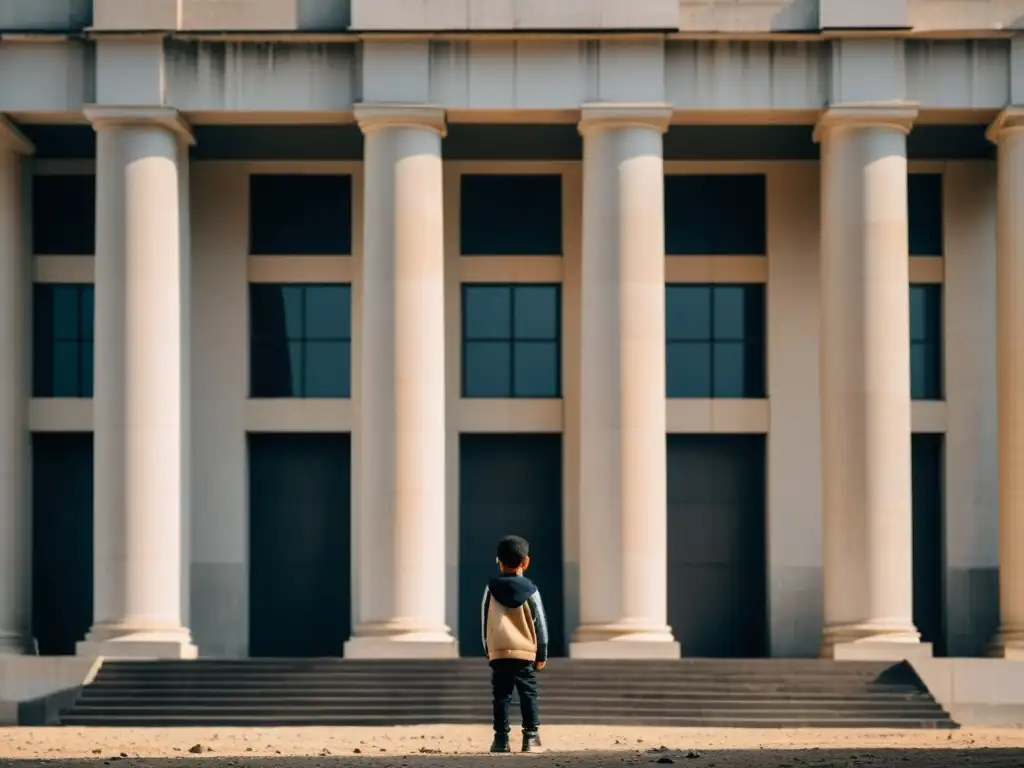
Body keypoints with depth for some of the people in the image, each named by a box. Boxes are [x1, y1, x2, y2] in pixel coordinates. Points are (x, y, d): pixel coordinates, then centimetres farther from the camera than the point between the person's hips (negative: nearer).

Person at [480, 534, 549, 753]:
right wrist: (542, 654, 9)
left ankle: (501, 738, 0)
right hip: (525, 652, -1)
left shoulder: (491, 588, 3)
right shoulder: (530, 589, -1)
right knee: (528, 694, 4)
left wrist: (487, 649, 18)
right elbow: (540, 623, 1)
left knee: (501, 696, 4)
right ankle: (531, 737, -2)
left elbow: (484, 621, 8)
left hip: (498, 652, 1)